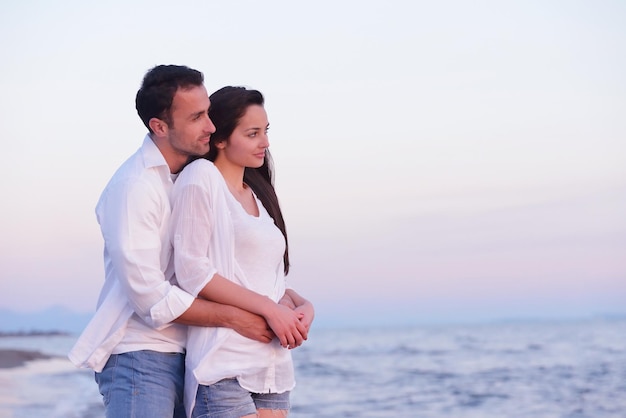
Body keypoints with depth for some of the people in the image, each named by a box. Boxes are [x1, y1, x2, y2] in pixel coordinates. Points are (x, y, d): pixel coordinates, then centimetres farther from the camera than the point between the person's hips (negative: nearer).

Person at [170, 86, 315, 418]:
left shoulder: (258, 194, 20)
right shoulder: (201, 178, -3)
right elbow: (192, 272, -12)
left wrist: (300, 304, -2)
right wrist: (269, 308, -15)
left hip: (272, 364, 7)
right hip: (223, 366, -7)